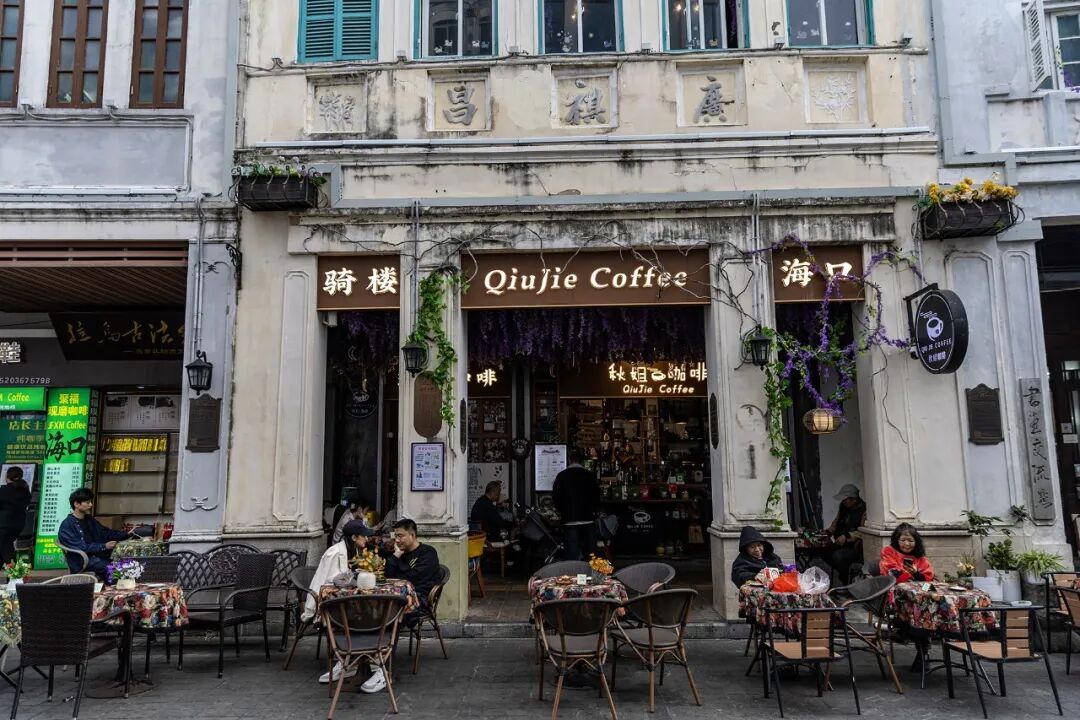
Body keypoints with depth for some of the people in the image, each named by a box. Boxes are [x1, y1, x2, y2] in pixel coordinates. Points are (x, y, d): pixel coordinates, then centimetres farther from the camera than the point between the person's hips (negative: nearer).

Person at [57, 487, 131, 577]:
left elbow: (106, 532, 17)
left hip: (97, 555, 7)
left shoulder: (89, 519, 13)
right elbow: (81, 547, -18)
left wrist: (127, 534, 4)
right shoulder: (67, 525, -10)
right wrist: (104, 546, -22)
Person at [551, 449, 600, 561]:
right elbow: (596, 494, 1)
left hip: (569, 519, -1)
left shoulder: (561, 476, -1)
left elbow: (555, 496, 1)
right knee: (590, 553, 9)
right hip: (588, 518, 1)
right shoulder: (590, 475, -1)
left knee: (572, 555, 0)